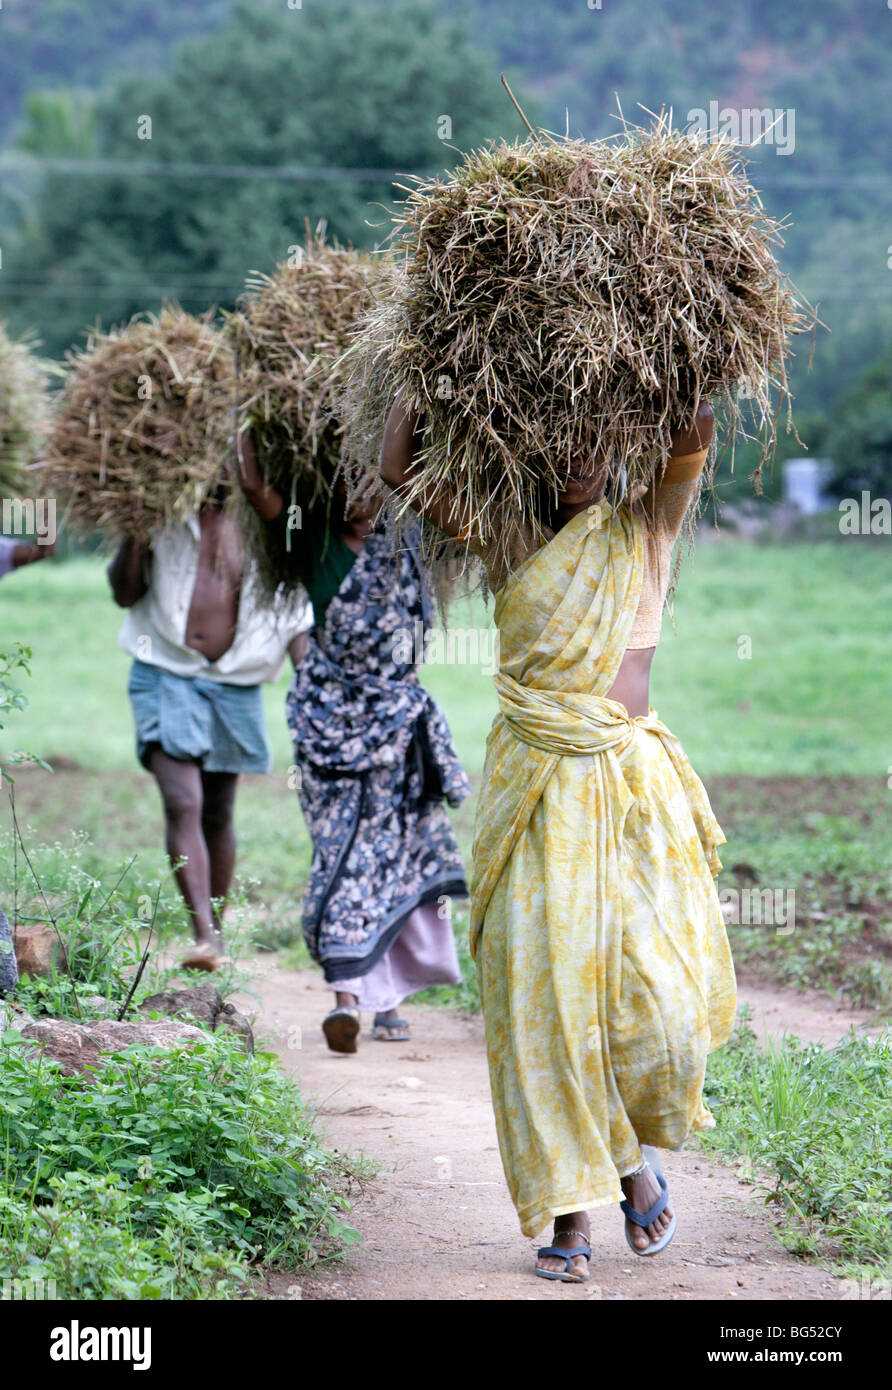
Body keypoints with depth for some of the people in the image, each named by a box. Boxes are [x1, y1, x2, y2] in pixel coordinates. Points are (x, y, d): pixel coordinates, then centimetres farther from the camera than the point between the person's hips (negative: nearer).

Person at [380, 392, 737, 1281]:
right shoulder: (509, 535, 8)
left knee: (661, 998, -8)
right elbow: (398, 472, 1)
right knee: (543, 996, -3)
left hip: (632, 784, -1)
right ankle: (567, 1208, 6)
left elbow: (694, 439, -11)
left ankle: (638, 1150, 22)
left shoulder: (644, 531, 6)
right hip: (535, 788, 1)